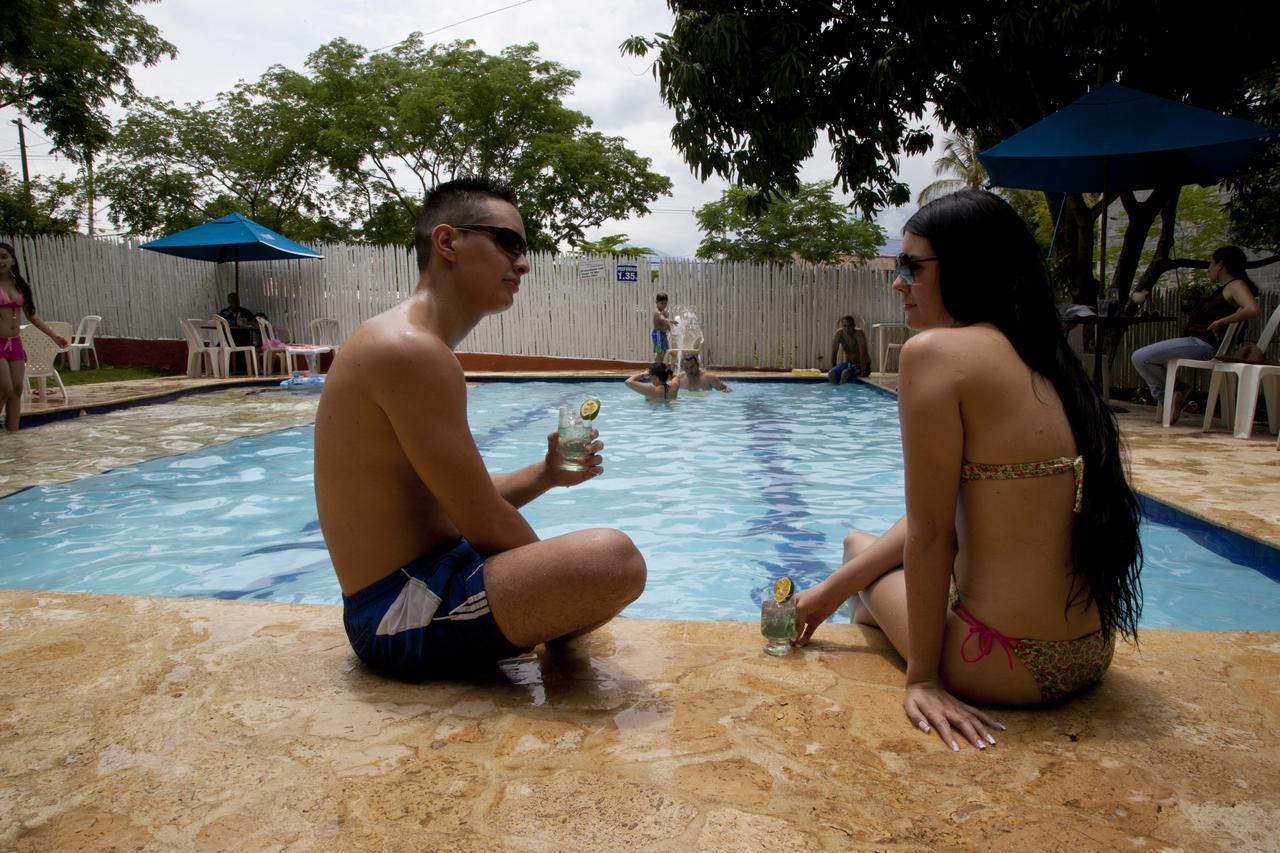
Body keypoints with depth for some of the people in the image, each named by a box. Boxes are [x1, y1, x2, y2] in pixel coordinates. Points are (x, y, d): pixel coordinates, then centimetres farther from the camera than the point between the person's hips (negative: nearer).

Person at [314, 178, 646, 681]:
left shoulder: (404, 344, 13)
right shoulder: (410, 350, -20)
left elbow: (458, 504, 11)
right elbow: (486, 527, -19)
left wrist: (544, 474, -2)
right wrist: (550, 575, -1)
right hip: (402, 614, -10)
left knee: (603, 561, 29)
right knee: (612, 557, -30)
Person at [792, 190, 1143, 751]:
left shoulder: (936, 351, -18)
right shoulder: (1040, 359, 8)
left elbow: (929, 533, -17)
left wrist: (924, 677, -7)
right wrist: (832, 588, 14)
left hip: (1009, 667, -7)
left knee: (859, 543, 21)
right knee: (875, 551, 29)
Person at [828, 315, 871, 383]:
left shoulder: (859, 334, -22)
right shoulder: (839, 333, -8)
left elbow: (863, 354, -28)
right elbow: (834, 353, -3)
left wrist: (863, 373, -33)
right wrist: (834, 370, -4)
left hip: (860, 365, -5)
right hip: (848, 363, 5)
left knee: (845, 373, -33)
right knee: (830, 374, -20)